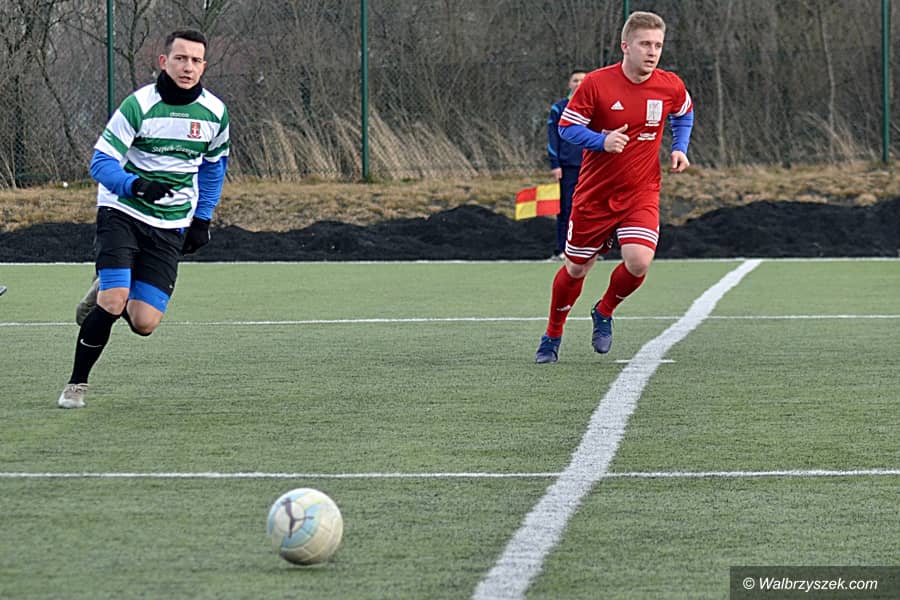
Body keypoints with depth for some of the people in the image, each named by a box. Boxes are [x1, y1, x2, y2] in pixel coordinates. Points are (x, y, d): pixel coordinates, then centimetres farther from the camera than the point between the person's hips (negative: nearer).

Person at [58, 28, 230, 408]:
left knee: (144, 324, -9)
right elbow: (101, 162, -17)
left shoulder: (214, 113, -1)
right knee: (112, 304, -19)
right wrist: (137, 185, -36)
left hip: (171, 228, 3)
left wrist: (202, 219, 13)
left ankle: (108, 291, 25)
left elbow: (214, 164, 19)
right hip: (122, 214, -3)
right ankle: (76, 384, 1)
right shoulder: (139, 105, -14)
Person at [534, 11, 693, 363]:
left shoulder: (671, 87, -5)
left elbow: (684, 114, 18)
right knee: (576, 269, 10)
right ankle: (552, 337, 33)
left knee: (639, 261, -21)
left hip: (641, 195, 1)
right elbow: (567, 126, -7)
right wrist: (603, 141, -24)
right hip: (594, 195, -1)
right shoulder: (596, 83, -14)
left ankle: (604, 313, 11)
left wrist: (680, 148, 2)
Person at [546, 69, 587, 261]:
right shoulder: (558, 108, 6)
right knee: (565, 209, -3)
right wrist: (554, 165, -4)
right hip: (567, 167, -2)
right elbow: (552, 138, 4)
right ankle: (561, 250, -1)